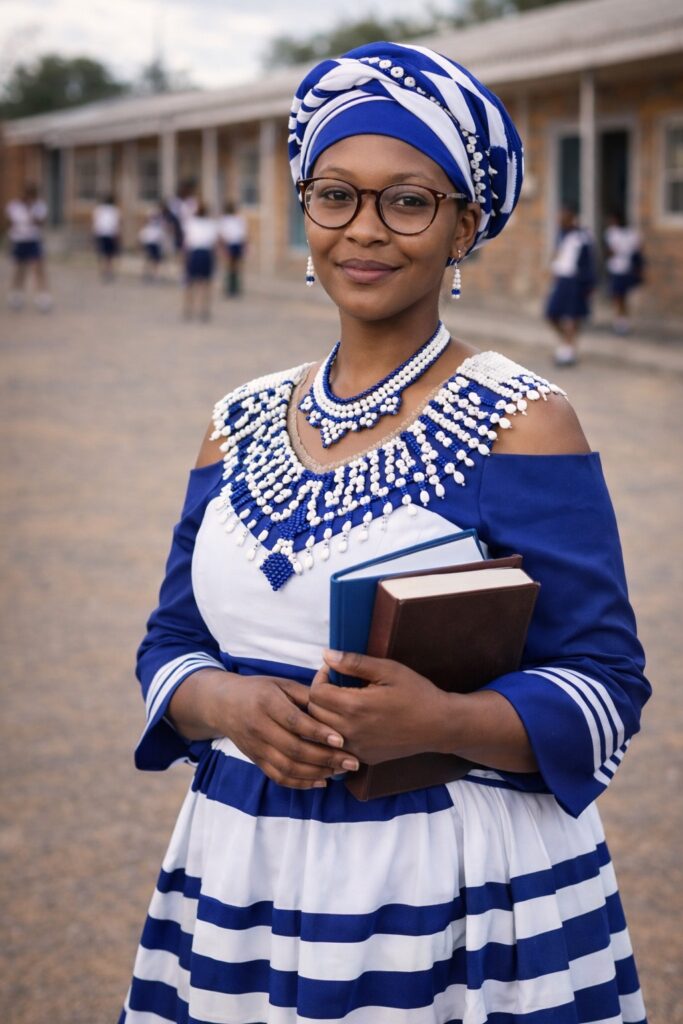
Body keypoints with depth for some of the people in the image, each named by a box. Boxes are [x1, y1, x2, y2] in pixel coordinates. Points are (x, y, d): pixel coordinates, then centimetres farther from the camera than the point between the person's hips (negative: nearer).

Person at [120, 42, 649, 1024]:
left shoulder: (522, 420, -8)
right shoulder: (242, 424, 7)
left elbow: (603, 688, -11)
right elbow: (169, 646, 9)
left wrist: (439, 722, -27)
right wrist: (227, 703, -13)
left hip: (459, 899, -4)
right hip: (245, 875, 5)